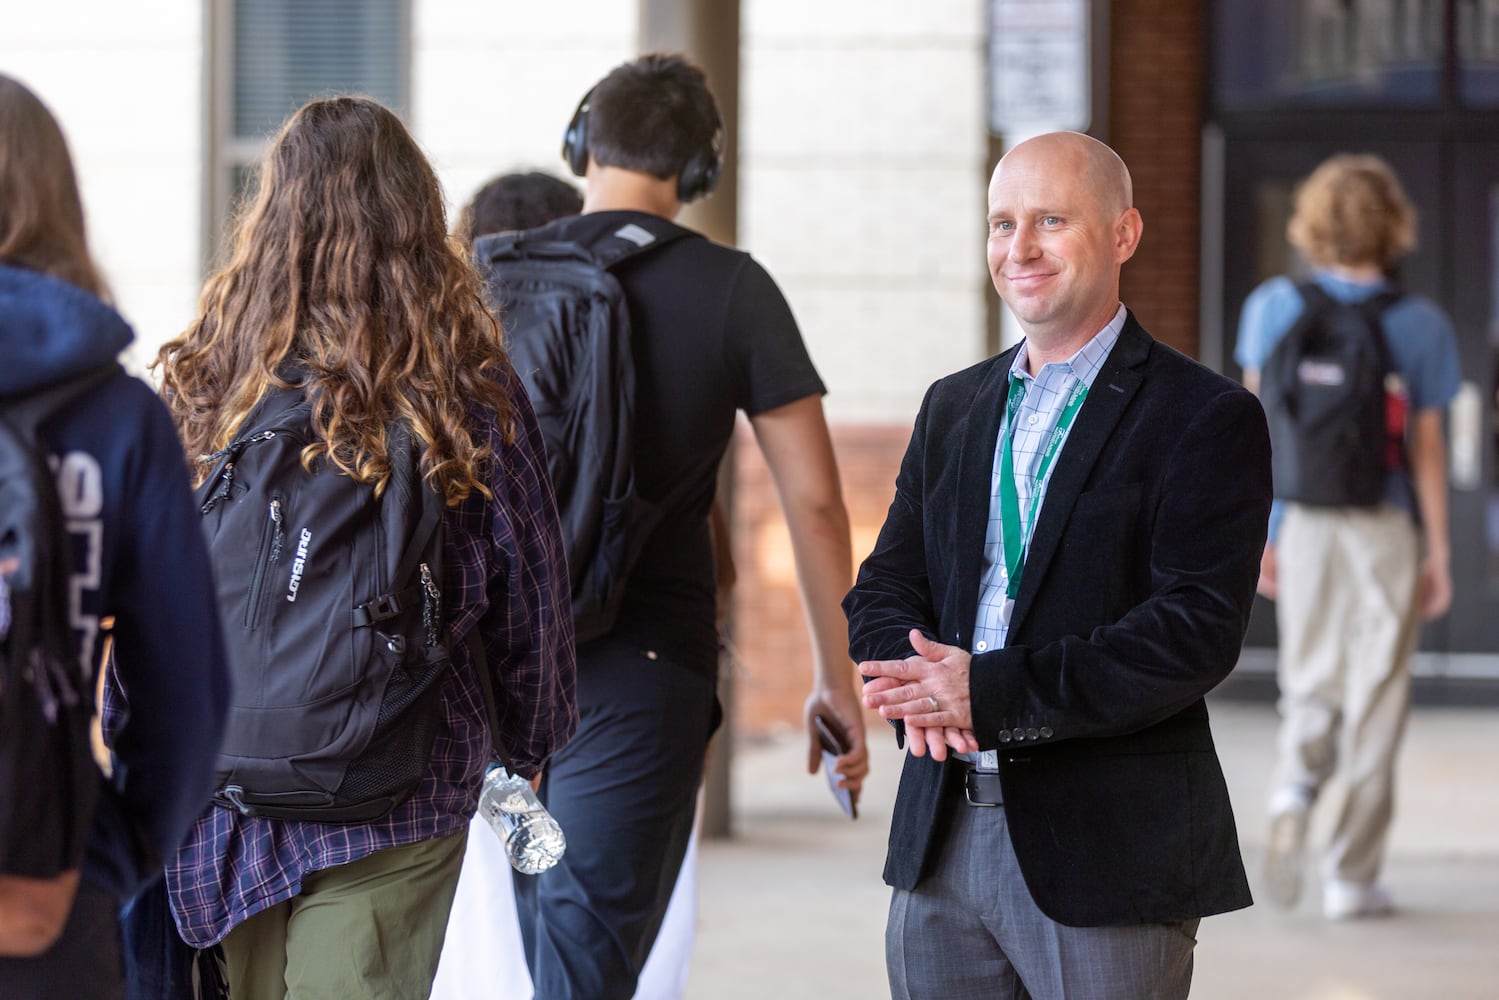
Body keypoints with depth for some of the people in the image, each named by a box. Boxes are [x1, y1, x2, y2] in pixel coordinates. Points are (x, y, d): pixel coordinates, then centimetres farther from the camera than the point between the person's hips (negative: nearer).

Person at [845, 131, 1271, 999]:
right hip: (942, 840, 5)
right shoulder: (955, 406, 16)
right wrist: (918, 678, -12)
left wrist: (992, 692, -21)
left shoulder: (1207, 417, -5)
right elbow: (883, 590, 12)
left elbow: (1199, 630, -15)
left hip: (1109, 852, -5)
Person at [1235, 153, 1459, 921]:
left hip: (1302, 525, 2)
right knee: (1375, 699, 6)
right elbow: (1426, 446, -4)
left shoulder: (1274, 307, -1)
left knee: (1312, 686, 16)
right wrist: (1438, 551, 3)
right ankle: (1352, 876, 6)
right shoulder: (1420, 325, -6)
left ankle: (1294, 788, -15)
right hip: (1385, 528, -2)